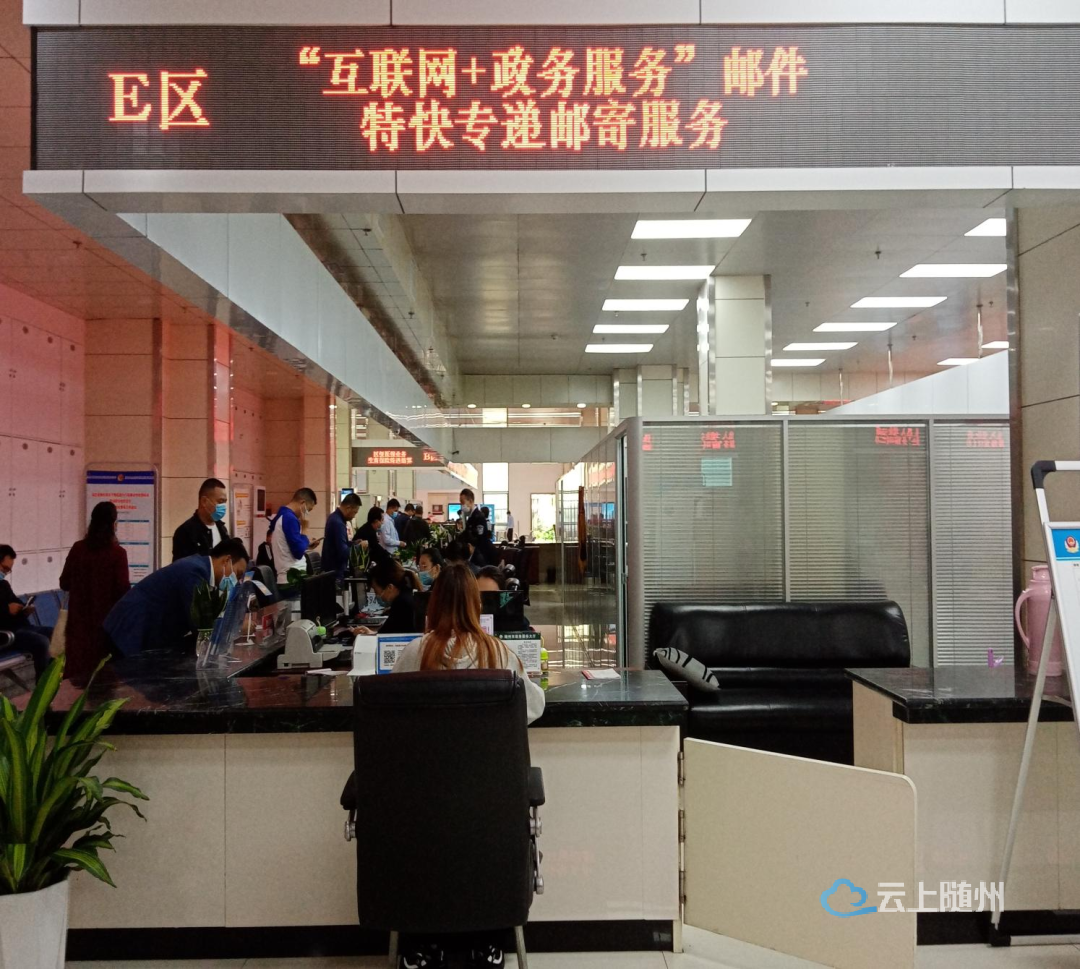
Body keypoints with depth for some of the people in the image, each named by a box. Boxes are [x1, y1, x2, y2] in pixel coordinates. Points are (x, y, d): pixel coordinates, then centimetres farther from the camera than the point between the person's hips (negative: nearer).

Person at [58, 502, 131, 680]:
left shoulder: (77, 548, 0)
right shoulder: (117, 552, -13)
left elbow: (64, 583, 8)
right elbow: (123, 589, -13)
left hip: (79, 618, 4)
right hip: (106, 619, -4)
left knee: (78, 666, 9)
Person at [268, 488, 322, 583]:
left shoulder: (281, 516, 14)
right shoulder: (290, 519, -17)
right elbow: (298, 552, -19)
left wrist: (307, 543, 14)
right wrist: (304, 529, -9)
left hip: (285, 575, 10)